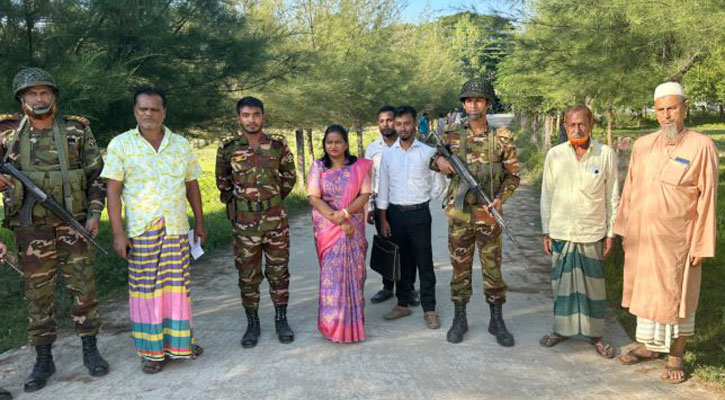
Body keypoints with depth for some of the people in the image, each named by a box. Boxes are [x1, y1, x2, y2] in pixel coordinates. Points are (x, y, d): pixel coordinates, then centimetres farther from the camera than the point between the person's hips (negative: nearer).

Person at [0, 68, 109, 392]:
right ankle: (43, 360, 20)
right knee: (37, 294, 7)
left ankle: (90, 350, 19)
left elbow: (97, 174, 4)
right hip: (31, 228, 1)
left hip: (73, 225, 0)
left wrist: (94, 213, -4)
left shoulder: (77, 130, 1)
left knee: (83, 288, 4)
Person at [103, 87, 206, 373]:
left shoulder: (181, 144, 10)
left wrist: (199, 223, 14)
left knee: (177, 285, 6)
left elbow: (192, 186, 15)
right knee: (145, 287, 2)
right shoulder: (121, 145, 1)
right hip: (140, 229, -2)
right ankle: (151, 350, 15)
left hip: (177, 228, 2)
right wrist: (118, 232, -9)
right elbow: (113, 190, -3)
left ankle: (179, 342, 21)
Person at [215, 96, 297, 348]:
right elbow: (222, 182, 13)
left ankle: (281, 320, 22)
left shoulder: (278, 146, 1)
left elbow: (289, 176, 13)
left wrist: (275, 199, 11)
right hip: (244, 222, 0)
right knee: (248, 275, 8)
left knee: (279, 272, 7)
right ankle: (252, 324, 22)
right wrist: (235, 203, 10)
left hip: (276, 219, 0)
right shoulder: (228, 148, 0)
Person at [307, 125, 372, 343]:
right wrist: (337, 221, -15)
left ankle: (353, 320, 16)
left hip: (354, 227, 1)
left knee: (353, 270, 2)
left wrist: (344, 213, -18)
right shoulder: (318, 167, 3)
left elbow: (364, 195, -3)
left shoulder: (359, 166, 4)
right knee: (331, 272, 0)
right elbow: (314, 198, -5)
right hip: (327, 228, 0)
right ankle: (334, 323, 12)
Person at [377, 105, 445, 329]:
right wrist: (383, 220, 2)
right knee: (402, 261, 13)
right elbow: (383, 188, 5)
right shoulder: (388, 154, 5)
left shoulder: (427, 152, -2)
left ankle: (429, 309, 10)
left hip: (419, 213, -2)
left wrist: (422, 200, 8)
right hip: (395, 213, 3)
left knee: (424, 263, 1)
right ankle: (403, 304, 25)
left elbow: (437, 185, 5)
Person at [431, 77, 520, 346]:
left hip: (488, 213, -1)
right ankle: (459, 319, 23)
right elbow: (432, 159, 14)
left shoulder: (502, 137, -1)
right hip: (458, 213, 1)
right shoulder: (452, 133, 2)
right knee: (460, 266, 10)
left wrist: (500, 198, -13)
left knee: (492, 267, 7)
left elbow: (512, 175, 3)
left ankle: (497, 321, 21)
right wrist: (438, 161, -10)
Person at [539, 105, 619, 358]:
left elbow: (612, 198, 3)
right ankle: (561, 329, 27)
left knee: (593, 285, 7)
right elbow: (547, 195, 6)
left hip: (592, 233, -1)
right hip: (561, 232, 1)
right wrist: (546, 232, 5)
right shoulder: (554, 155, 1)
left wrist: (610, 234, 2)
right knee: (562, 282, 11)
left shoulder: (606, 155, -2)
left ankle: (595, 334, 23)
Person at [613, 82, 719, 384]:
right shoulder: (642, 146, 4)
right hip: (641, 236, 4)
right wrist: (623, 229, 7)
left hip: (676, 239, -4)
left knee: (676, 294, 7)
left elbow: (707, 198, -9)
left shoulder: (702, 147, -9)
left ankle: (676, 356, 22)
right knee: (644, 289, 14)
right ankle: (648, 346, 30)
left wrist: (702, 245, -10)